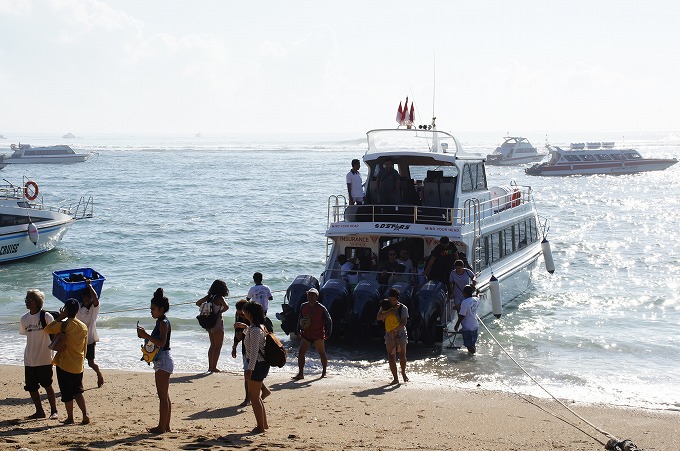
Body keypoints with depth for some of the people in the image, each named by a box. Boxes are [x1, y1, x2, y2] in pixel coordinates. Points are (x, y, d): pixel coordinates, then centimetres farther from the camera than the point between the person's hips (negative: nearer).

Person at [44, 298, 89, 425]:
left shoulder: (66, 324, -15)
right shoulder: (84, 327, 5)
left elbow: (48, 329, -18)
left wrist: (60, 318, -9)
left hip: (65, 364, -6)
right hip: (78, 366, 6)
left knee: (67, 393, 5)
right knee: (77, 391, 14)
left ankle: (70, 418, 11)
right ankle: (85, 415, 2)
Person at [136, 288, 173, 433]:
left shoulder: (163, 323, -15)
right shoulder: (161, 322, 16)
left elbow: (161, 343, -26)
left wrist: (146, 336, -27)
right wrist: (145, 335, 9)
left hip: (163, 360, -11)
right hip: (162, 360, 11)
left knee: (163, 395, -7)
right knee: (164, 395, 13)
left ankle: (162, 427, -5)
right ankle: (166, 425, 18)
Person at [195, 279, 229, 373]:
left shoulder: (209, 296, 4)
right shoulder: (220, 298, -16)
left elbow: (198, 303, 10)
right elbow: (226, 307, -32)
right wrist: (220, 312, -16)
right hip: (217, 323, -7)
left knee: (213, 345, 18)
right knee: (218, 347, 3)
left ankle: (210, 366, 22)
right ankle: (213, 367, 3)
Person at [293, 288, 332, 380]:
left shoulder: (321, 308, -8)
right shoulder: (303, 307, 5)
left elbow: (329, 320, -1)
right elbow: (300, 319, 17)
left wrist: (328, 333, -5)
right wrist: (299, 330, 12)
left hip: (318, 335, -3)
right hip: (306, 335, 4)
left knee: (322, 353, 6)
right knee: (300, 352, -6)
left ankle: (324, 372, 23)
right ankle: (300, 373, -2)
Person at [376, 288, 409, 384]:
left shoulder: (403, 308, -6)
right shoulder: (385, 308, 2)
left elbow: (404, 323, -16)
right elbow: (378, 317, -15)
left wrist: (394, 330, -25)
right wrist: (390, 312, -22)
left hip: (401, 334, -2)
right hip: (389, 335, 2)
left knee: (402, 355, -6)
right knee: (391, 357, -2)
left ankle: (403, 373, 18)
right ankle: (395, 378, 4)